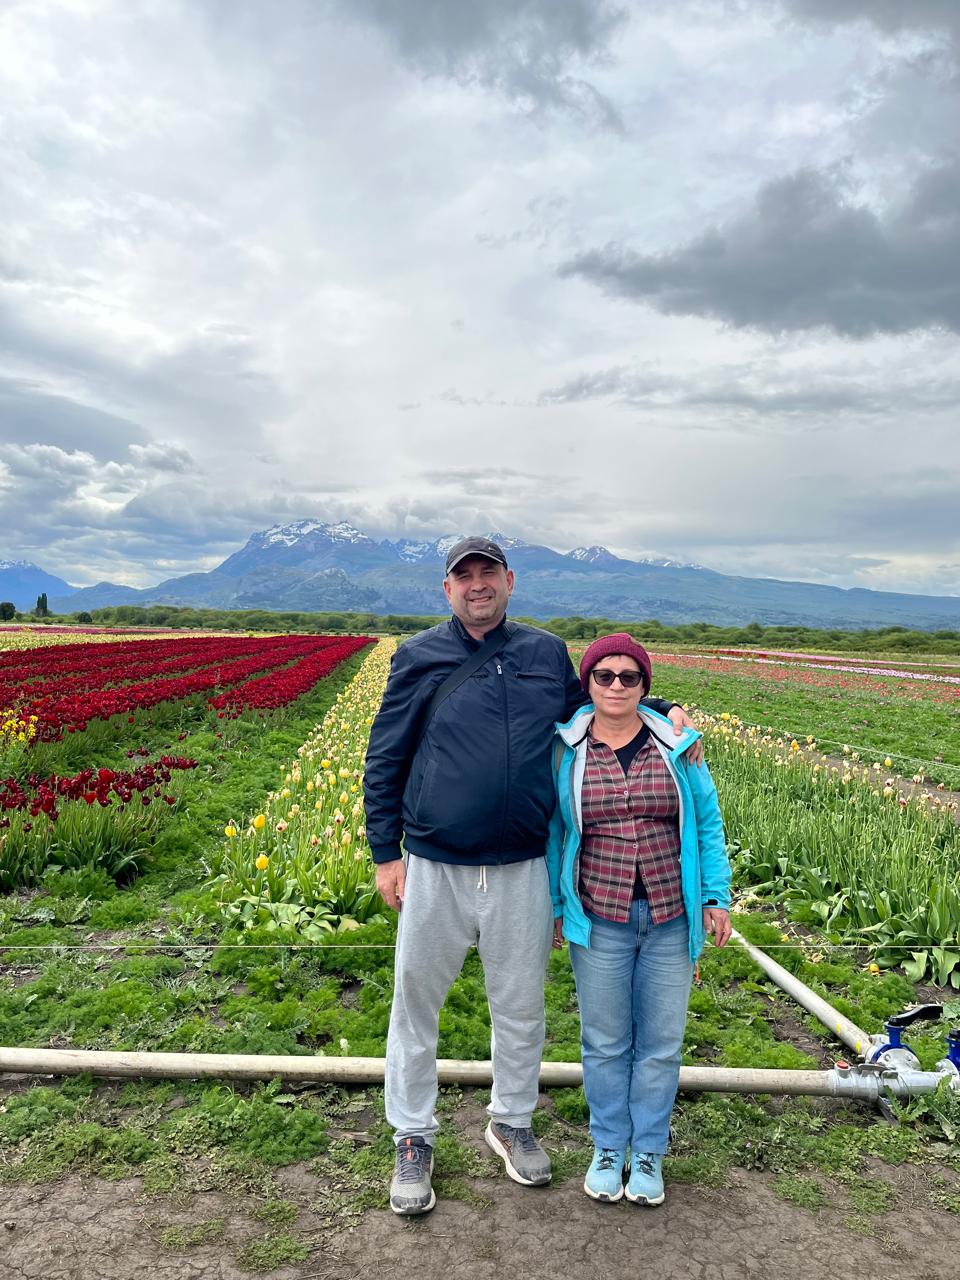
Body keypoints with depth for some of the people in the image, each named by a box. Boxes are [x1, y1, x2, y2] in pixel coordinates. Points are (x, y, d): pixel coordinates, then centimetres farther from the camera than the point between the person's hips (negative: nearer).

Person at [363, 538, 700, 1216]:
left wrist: (662, 711, 4)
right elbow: (384, 760, 1)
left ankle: (512, 1122, 42)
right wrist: (385, 852, -2)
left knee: (521, 1008, 17)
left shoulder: (548, 653, 4)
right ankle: (413, 1138, 34)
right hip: (434, 868, -1)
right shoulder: (420, 658, -2)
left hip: (522, 869, 2)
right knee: (415, 1005, 12)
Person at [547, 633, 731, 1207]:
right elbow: (550, 831, 4)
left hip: (670, 918, 1)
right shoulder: (565, 749, -4)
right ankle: (609, 1147, 34)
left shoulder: (674, 744, -2)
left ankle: (649, 1152, 32)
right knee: (605, 1041, 13)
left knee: (662, 1042, 12)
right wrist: (552, 906, 4)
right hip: (599, 918, -1)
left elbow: (706, 821, 5)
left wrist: (717, 897, 2)